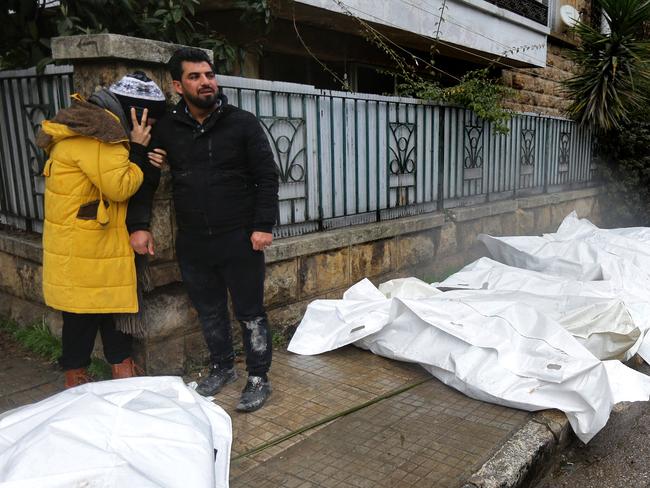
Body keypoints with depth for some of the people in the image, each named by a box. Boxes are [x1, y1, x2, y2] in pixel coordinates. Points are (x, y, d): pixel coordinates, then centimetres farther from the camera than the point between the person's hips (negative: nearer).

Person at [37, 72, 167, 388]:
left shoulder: (97, 127, 14)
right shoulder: (96, 134, -19)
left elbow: (111, 180, 17)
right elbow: (119, 187, -21)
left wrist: (145, 163, 2)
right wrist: (138, 151, -11)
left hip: (103, 247, 10)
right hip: (82, 252, -10)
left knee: (115, 307, 13)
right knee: (82, 316, 2)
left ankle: (124, 377, 24)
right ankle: (76, 386, 18)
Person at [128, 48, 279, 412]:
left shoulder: (243, 122, -4)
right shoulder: (166, 129, 4)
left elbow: (267, 176, -4)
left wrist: (263, 225, -12)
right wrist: (140, 224, 2)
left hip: (240, 240, -3)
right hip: (192, 242, 4)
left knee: (250, 313, 5)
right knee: (209, 311, 17)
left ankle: (259, 378, 21)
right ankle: (222, 368, 37)